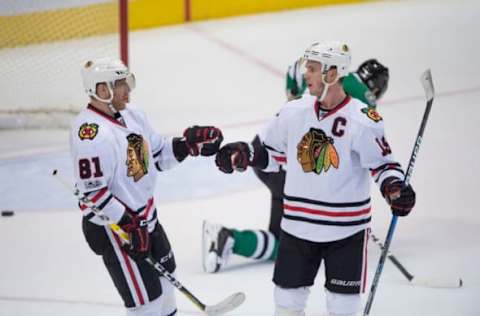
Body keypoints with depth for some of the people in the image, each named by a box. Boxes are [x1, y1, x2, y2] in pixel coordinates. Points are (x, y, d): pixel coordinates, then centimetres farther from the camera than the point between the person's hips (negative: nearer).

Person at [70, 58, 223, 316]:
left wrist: (188, 144, -4)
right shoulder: (90, 132, -26)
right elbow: (93, 192, -28)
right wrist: (128, 224, -27)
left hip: (144, 215, 10)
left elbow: (158, 155, 13)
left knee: (164, 275, 26)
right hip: (112, 227, -10)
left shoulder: (129, 115, 3)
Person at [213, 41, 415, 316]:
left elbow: (382, 164, -10)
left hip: (346, 228, -4)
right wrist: (242, 154, -6)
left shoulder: (363, 120, -15)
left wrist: (394, 188, -28)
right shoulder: (293, 112, 0)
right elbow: (272, 155, 11)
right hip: (297, 225, 4)